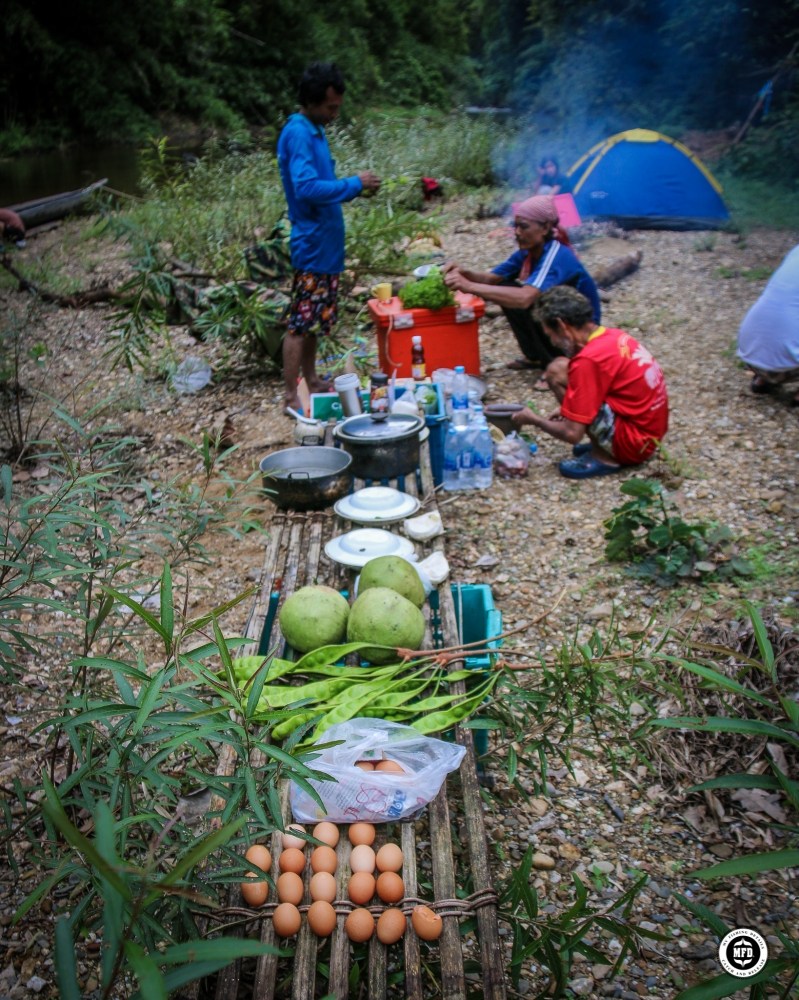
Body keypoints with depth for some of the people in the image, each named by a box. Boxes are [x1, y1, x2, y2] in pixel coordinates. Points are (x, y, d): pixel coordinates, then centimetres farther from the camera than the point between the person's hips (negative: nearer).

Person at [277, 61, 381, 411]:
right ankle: (291, 396, 1)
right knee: (301, 321, -5)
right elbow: (307, 187, -28)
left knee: (315, 319, 16)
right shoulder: (298, 134, -16)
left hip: (325, 242, 10)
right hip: (311, 243, -10)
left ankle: (311, 381, 28)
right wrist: (354, 184, -20)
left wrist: (354, 187, 4)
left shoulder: (315, 131, 14)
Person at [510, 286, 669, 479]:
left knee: (556, 372, -16)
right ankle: (604, 445, 11)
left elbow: (572, 434, -20)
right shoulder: (615, 336, 4)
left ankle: (605, 457, -8)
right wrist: (570, 409, 17)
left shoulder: (588, 360, -21)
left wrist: (533, 419, -3)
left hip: (634, 441, -9)